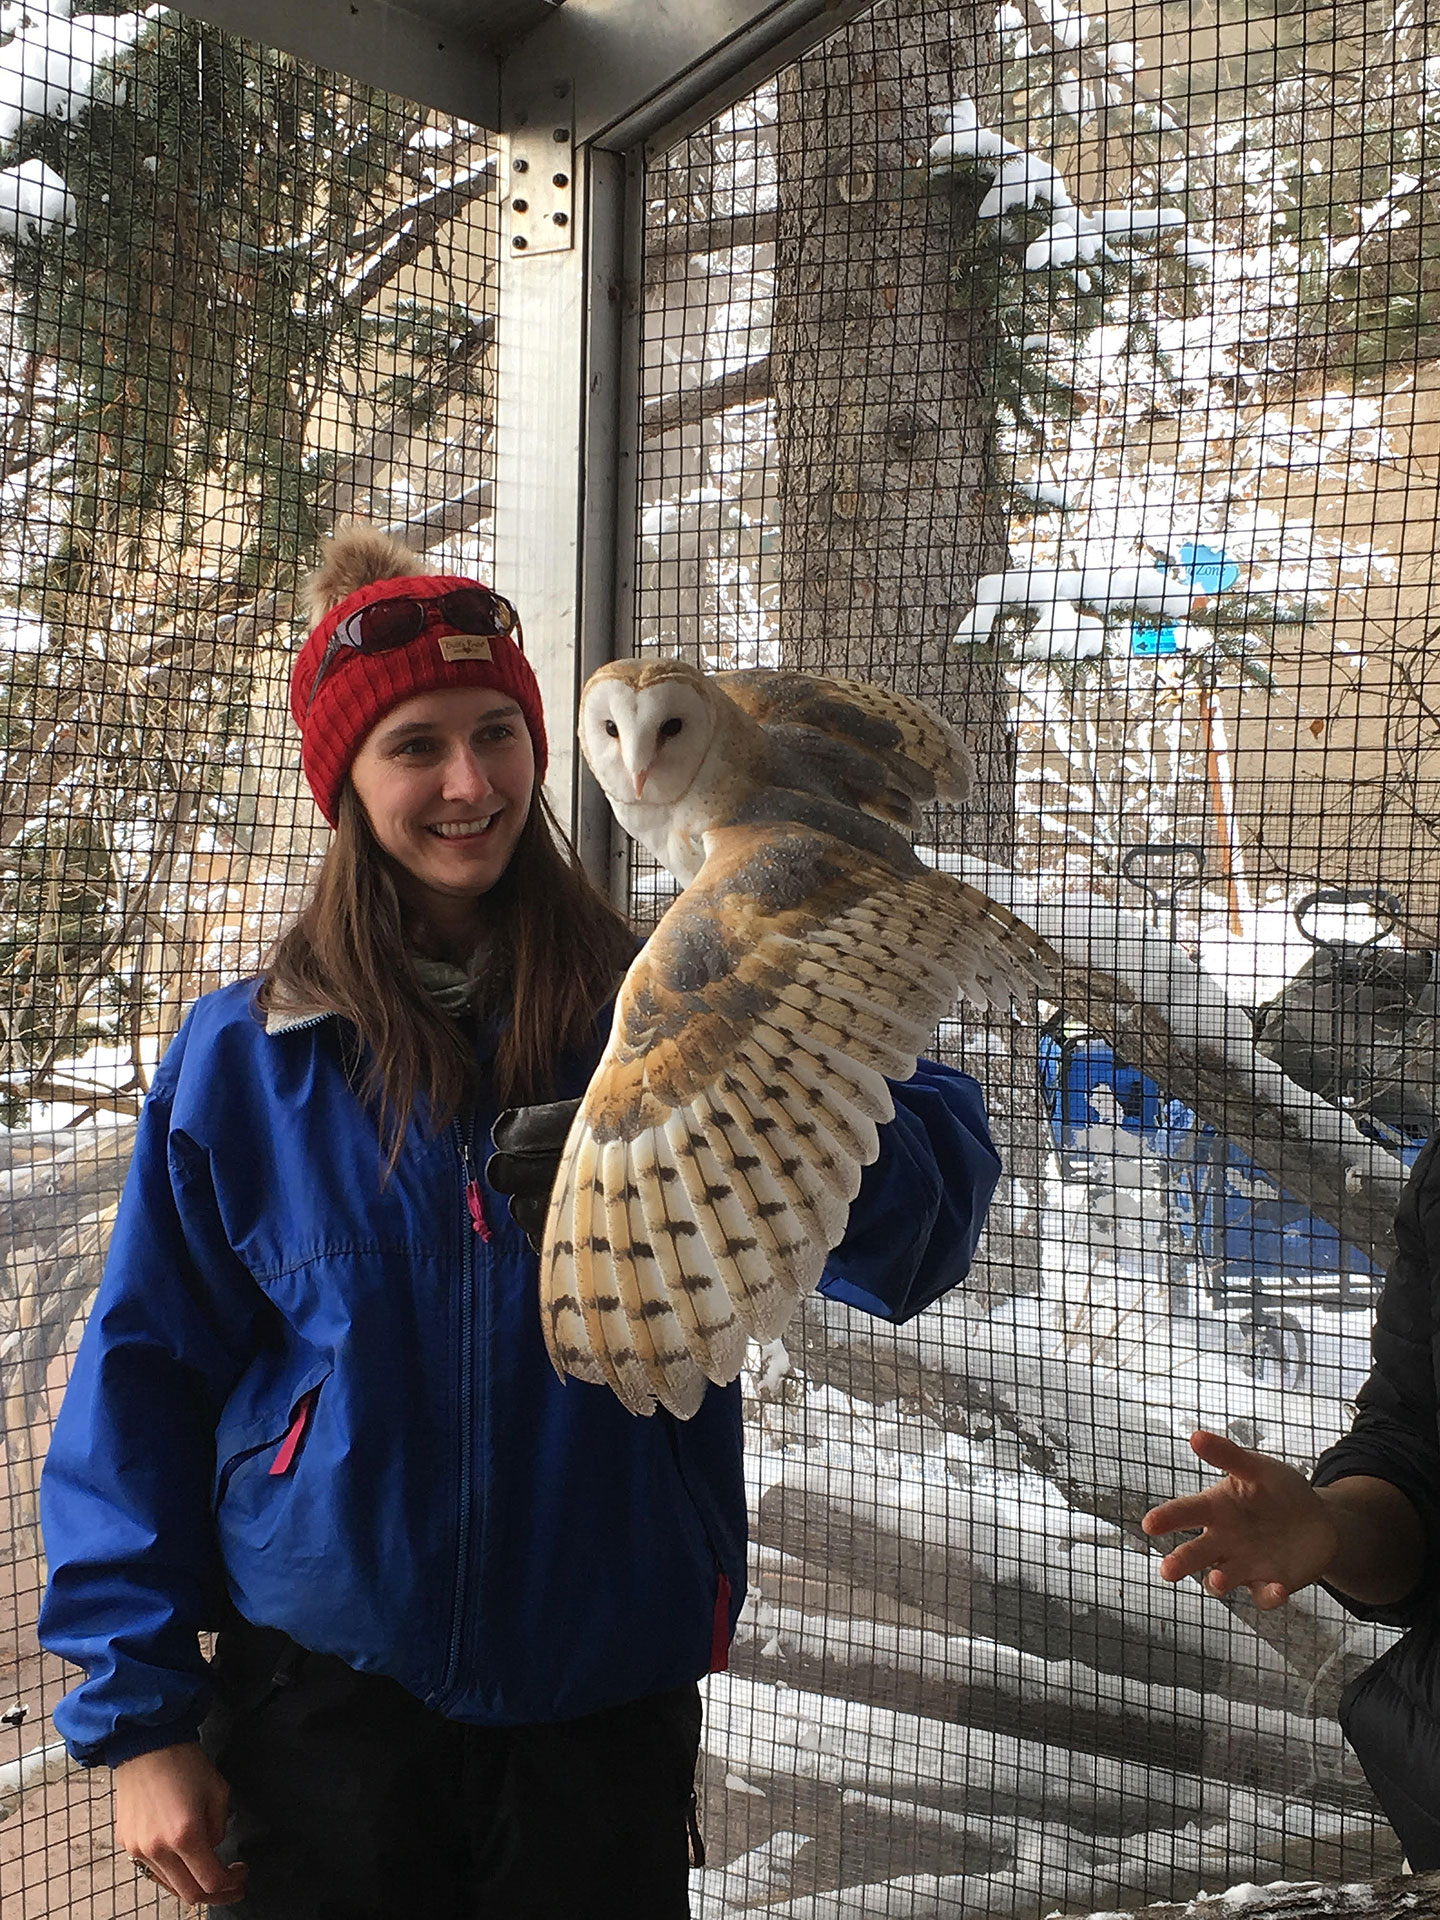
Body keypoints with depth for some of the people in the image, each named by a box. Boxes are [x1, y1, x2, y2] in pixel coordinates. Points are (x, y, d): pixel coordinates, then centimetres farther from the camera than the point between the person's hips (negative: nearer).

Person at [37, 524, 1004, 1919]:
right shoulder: (245, 1058, -4)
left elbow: (935, 1188, -13)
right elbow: (144, 1385, 0)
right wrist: (136, 1712, -3)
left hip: (606, 1706, 1)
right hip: (325, 1697, 0)